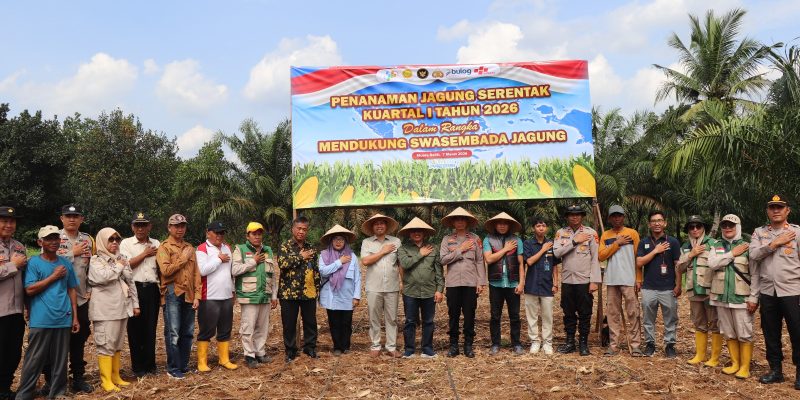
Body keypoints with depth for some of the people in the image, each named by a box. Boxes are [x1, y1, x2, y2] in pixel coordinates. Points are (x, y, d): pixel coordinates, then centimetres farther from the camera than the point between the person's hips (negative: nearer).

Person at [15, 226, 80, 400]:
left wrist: (75, 317, 9)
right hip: (41, 320, -3)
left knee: (60, 360, 9)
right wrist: (54, 276, -11)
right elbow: (29, 290, -10)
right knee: (35, 360, 1)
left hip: (63, 319, 4)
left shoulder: (66, 263, 9)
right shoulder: (34, 262, -2)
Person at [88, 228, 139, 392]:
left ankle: (115, 376, 21)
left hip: (122, 307, 6)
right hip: (105, 309, -6)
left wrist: (135, 303, 13)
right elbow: (102, 277, -23)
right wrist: (118, 266, -10)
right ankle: (106, 380, 2)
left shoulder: (122, 258, 14)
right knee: (106, 344, -4)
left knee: (118, 343, 12)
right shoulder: (95, 260, -4)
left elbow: (131, 282, 16)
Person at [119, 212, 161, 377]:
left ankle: (150, 364, 17)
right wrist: (145, 254, -5)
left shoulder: (157, 244, 10)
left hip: (152, 289, 2)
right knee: (135, 328, 4)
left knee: (150, 327, 7)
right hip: (134, 288, -2)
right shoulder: (126, 243, 2)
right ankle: (137, 366, 13)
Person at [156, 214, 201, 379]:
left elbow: (196, 273, 13)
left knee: (188, 332, 9)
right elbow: (165, 270, -15)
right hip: (172, 294, -5)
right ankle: (173, 369, 4)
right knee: (173, 333, -4)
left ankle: (184, 365, 20)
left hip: (188, 295, 5)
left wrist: (197, 295, 5)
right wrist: (183, 258, -9)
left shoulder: (190, 248, 16)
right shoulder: (164, 247, -1)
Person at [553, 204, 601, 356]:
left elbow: (595, 258, -5)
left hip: (585, 280, -2)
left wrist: (594, 280, -10)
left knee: (585, 314, 5)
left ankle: (584, 343, 16)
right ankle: (570, 342, 21)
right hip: (567, 280, 2)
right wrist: (574, 241, -15)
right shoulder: (561, 233, 5)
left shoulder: (591, 233, -2)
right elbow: (556, 252, -9)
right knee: (569, 313, 10)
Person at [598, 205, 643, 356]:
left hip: (629, 280, -3)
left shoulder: (632, 233, 3)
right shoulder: (605, 235, 11)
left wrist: (639, 279, -6)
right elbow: (601, 256, -1)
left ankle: (635, 345, 2)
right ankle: (613, 345, 9)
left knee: (633, 313, -2)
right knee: (613, 313, 5)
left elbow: (638, 257, 0)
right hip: (611, 281, 3)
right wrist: (617, 243, -8)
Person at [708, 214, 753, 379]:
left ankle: (745, 367, 8)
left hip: (741, 297, -3)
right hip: (721, 297, 4)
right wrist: (732, 253, -12)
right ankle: (735, 363, 22)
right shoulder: (716, 246, 9)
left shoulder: (747, 247, -1)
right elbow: (711, 265, -8)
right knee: (729, 333, 11)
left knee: (745, 334, -1)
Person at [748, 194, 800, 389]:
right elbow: (753, 255, -7)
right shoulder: (759, 233, 9)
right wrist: (775, 243, -12)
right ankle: (775, 370, 24)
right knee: (771, 334, 11)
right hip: (767, 292, 3)